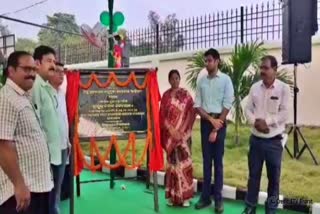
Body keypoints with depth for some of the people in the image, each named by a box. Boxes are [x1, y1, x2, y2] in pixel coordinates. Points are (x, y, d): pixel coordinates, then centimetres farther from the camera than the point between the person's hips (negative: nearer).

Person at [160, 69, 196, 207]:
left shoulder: (186, 95, 3)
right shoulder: (166, 96, 5)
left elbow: (191, 113, -3)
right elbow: (162, 115, 0)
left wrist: (182, 131, -13)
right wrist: (171, 130, -11)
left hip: (183, 133, 0)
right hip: (170, 134, 0)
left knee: (184, 161, -1)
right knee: (173, 162, 4)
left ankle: (185, 195, 8)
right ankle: (172, 195, 13)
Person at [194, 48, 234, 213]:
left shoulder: (225, 79, -3)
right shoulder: (201, 81, 7)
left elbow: (227, 105, -8)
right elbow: (197, 105, 4)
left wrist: (216, 129, -11)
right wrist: (211, 119, -10)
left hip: (220, 122, -3)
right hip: (205, 122, 3)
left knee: (218, 161, 2)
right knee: (206, 160, 8)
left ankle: (218, 198, 12)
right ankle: (205, 196, 16)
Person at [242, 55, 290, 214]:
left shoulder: (283, 88, -6)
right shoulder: (255, 87, 3)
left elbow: (284, 114, -12)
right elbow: (248, 109, 2)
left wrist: (266, 122, -18)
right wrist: (256, 122, -15)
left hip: (274, 141, -2)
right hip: (255, 139, 3)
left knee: (273, 177, 9)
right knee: (253, 175, 13)